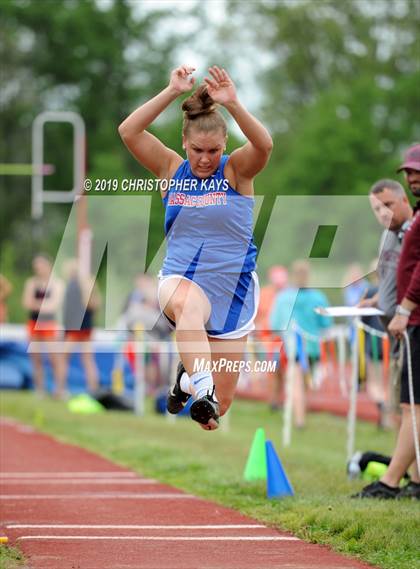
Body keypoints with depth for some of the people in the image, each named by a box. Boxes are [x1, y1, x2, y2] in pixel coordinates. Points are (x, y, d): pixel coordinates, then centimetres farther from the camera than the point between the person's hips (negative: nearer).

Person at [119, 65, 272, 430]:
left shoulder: (237, 171, -4)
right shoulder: (171, 168, 1)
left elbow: (264, 145, -27)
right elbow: (128, 132, -13)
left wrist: (233, 105, -39)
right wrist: (172, 92, -22)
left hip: (232, 288, 0)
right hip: (181, 279, 0)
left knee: (217, 409, 5)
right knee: (186, 305, -42)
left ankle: (189, 378, 39)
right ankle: (201, 390, -46)